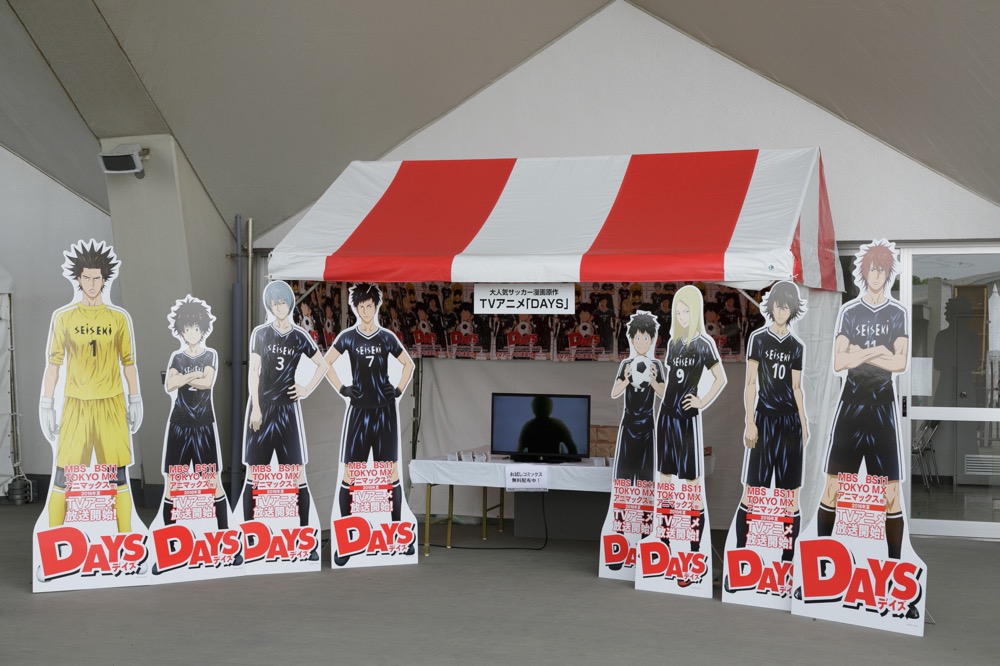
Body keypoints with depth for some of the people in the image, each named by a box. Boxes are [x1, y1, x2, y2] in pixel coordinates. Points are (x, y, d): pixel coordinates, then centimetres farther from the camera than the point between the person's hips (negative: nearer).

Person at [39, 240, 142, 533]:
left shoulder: (119, 318, 5)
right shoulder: (63, 317, 2)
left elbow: (128, 363, 10)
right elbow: (53, 364, 3)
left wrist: (135, 401, 7)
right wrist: (46, 406, 0)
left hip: (111, 404, 1)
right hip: (76, 404, -1)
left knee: (117, 475, 2)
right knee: (64, 475, -1)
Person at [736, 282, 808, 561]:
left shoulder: (797, 347, 12)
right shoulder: (758, 338, 2)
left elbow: (797, 388, 15)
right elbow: (750, 383, 0)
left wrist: (804, 424, 8)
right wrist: (749, 422, -7)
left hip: (791, 421, 3)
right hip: (764, 418, -3)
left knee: (791, 493, 2)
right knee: (752, 490, -6)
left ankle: (788, 556, 5)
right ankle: (739, 550, -1)